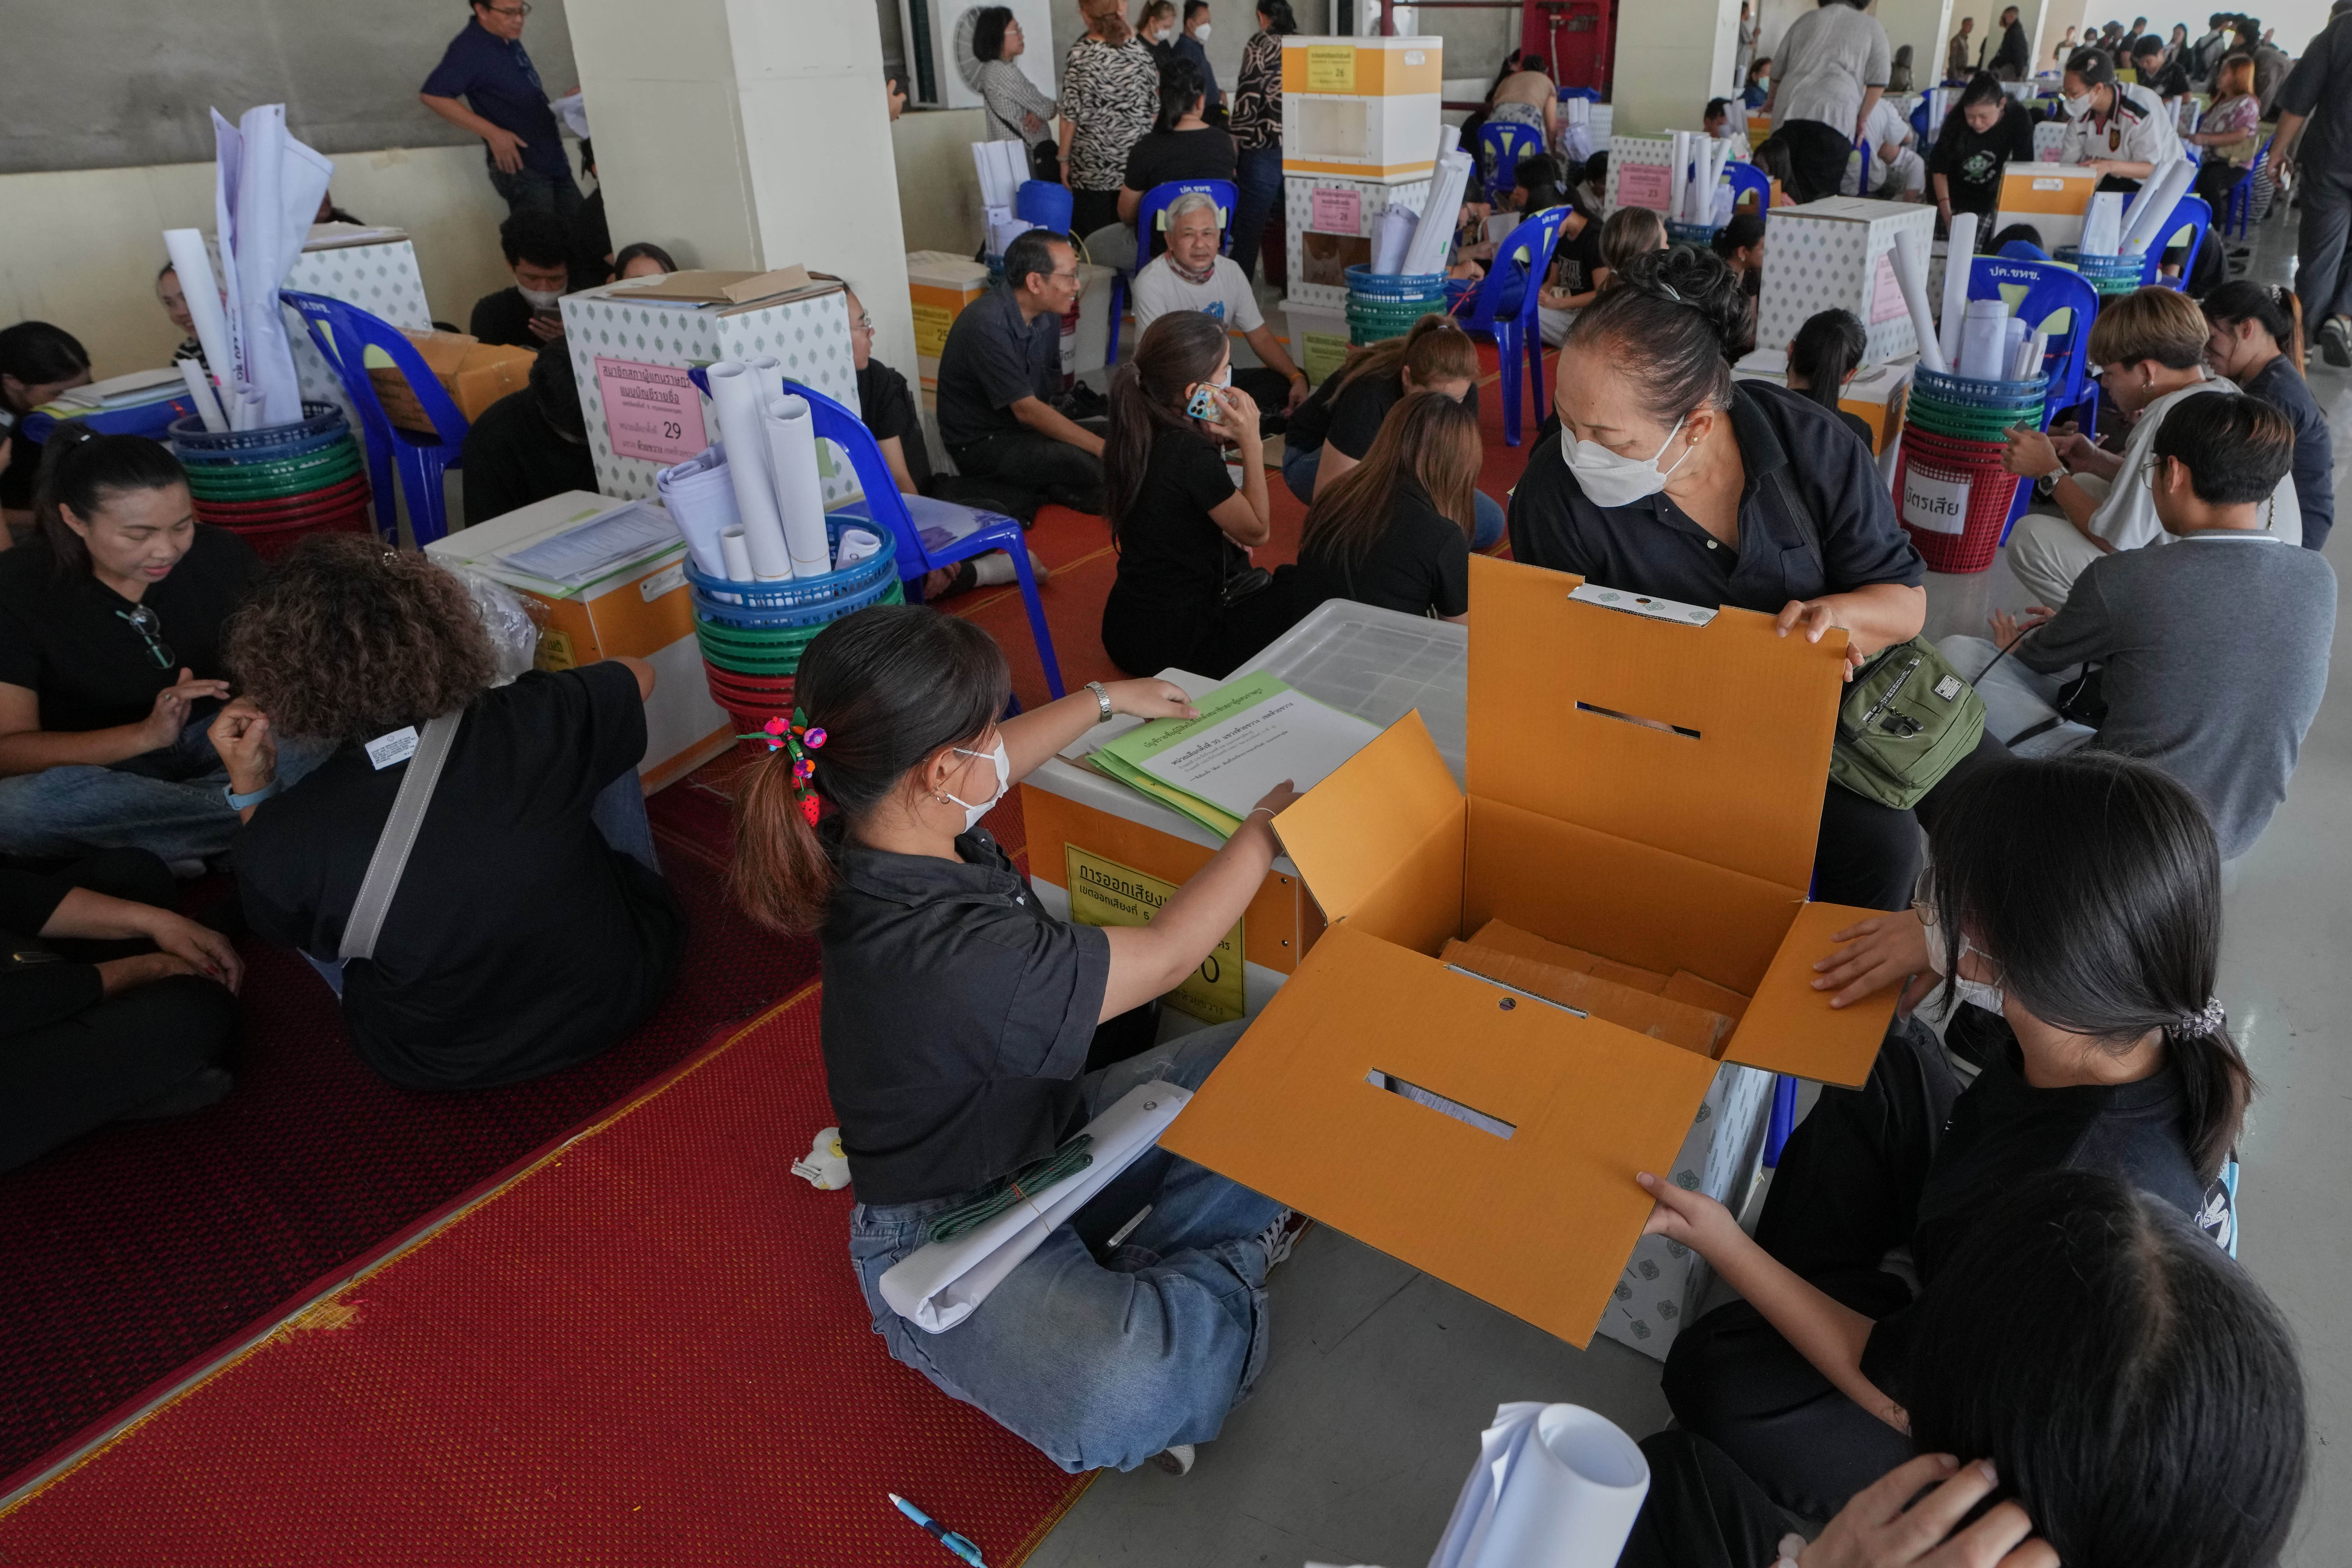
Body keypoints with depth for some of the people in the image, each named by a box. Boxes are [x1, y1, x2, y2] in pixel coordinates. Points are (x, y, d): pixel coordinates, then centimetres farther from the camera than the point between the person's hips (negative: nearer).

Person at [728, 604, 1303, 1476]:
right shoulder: (947, 958, -37)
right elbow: (1167, 953, -21)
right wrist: (1264, 829, -6)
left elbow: (988, 769, 16)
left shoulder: (882, 827, -11)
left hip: (1045, 1128, 9)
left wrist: (1104, 699, 26)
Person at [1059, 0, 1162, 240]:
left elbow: (1071, 115, -8)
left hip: (1093, 166, -3)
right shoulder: (1139, 49, 2)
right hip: (1138, 162, 4)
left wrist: (1064, 159, 0)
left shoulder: (1080, 54, -8)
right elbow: (1155, 107, 7)